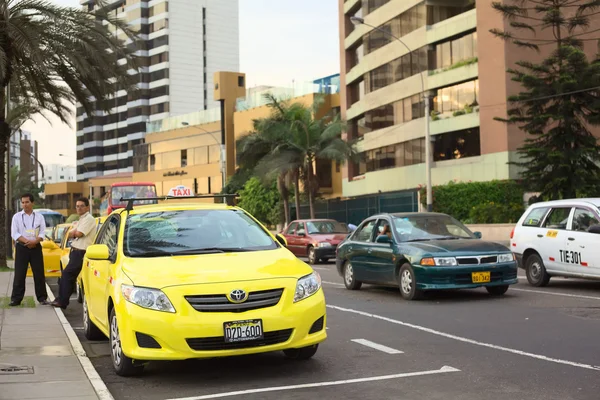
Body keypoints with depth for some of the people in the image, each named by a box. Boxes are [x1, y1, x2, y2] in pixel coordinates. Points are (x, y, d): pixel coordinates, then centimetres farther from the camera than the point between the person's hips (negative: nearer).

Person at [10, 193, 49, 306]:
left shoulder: (39, 216, 7)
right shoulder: (17, 216, 4)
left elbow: (42, 233, 1)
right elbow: (14, 233, -4)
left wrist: (34, 242, -18)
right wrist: (27, 242, -17)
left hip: (36, 247, 1)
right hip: (21, 248, -1)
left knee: (39, 274, 2)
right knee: (19, 274, -1)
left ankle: (42, 298, 8)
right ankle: (16, 299, 4)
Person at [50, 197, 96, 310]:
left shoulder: (89, 219, -10)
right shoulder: (81, 220, 21)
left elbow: (79, 234, -19)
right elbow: (70, 234, 15)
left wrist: (74, 232, 3)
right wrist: (76, 232, -7)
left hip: (80, 253, -10)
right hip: (75, 251, 10)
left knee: (66, 274, -11)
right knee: (70, 276, 11)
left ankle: (62, 301, -8)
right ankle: (62, 300, 15)